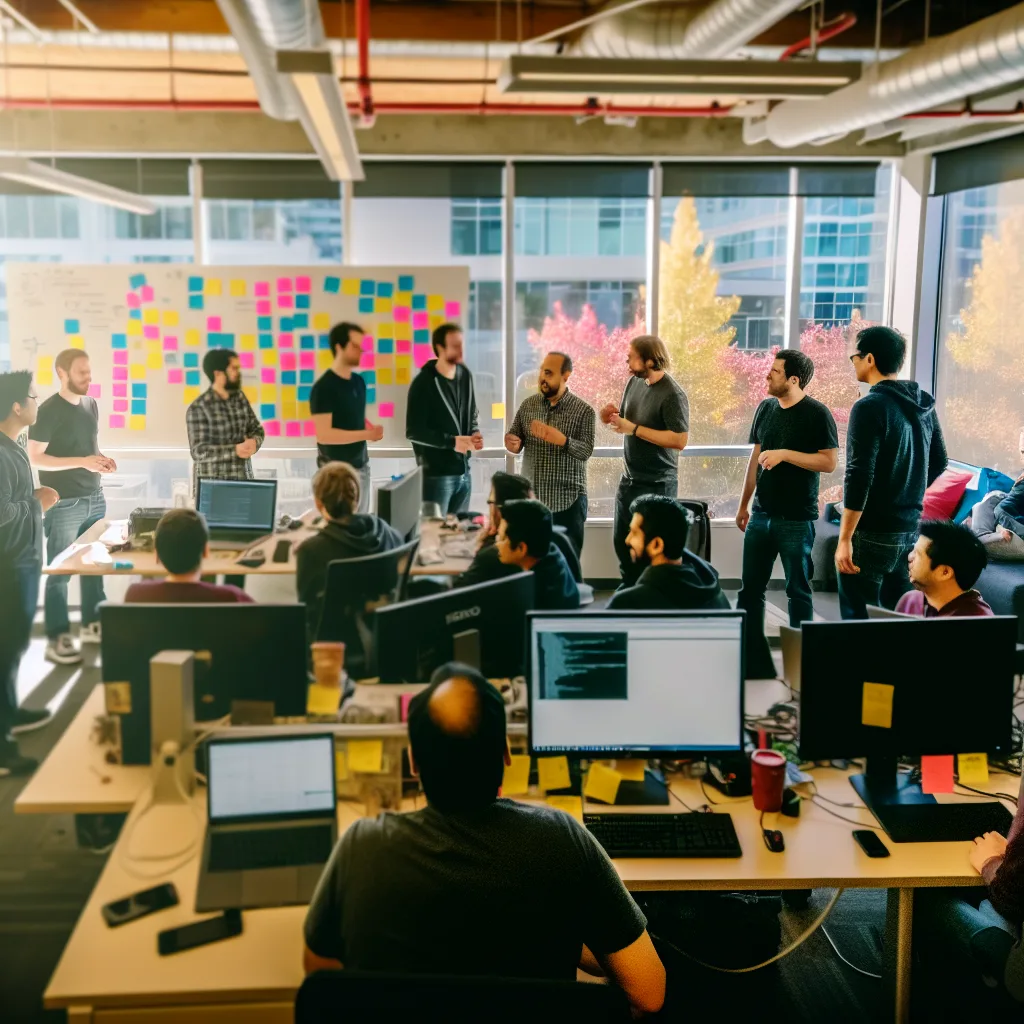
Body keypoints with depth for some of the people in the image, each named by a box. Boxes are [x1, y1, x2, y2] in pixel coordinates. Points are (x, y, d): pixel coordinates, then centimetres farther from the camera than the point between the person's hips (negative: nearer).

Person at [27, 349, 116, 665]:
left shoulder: (91, 405, 10)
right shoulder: (48, 411, -12)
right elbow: (35, 458, -14)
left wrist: (102, 460, 0)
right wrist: (83, 462, -22)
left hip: (94, 499, 7)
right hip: (64, 504, -7)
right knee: (59, 572, 0)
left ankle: (92, 624, 27)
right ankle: (57, 639, 6)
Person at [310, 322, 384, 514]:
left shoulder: (358, 382, 8)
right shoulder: (324, 387, -15)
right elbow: (323, 435, -21)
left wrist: (370, 428, -3)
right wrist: (366, 435, -23)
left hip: (361, 466, 7)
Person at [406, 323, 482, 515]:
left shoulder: (465, 375, 8)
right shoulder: (424, 383, -12)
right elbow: (414, 432, -14)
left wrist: (474, 434, -3)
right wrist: (451, 442, -19)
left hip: (463, 472, 6)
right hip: (436, 474, -6)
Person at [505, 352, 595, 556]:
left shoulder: (583, 410, -6)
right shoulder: (528, 405, 6)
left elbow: (586, 451, -15)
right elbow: (514, 436, 9)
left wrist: (561, 440, -33)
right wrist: (513, 444, -15)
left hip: (568, 501, -3)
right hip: (531, 498, 4)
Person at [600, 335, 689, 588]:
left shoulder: (672, 394, -20)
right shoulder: (634, 382, 4)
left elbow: (680, 440, -25)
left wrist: (634, 429, -25)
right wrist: (612, 415, -8)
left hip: (656, 485, -8)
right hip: (629, 480, 8)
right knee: (622, 541, 18)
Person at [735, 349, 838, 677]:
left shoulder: (817, 414, -10)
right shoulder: (766, 408, 8)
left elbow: (829, 462, -14)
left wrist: (785, 454, -20)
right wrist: (744, 504, 15)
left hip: (796, 519, -6)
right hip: (761, 515, 6)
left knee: (798, 590, 5)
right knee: (750, 588, 8)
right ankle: (753, 662, 18)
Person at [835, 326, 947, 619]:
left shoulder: (870, 406, -15)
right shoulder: (924, 404, 7)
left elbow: (859, 476, -19)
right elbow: (938, 463, 17)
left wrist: (845, 539, -17)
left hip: (873, 532, -7)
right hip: (911, 528, 8)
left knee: (858, 617, 1)